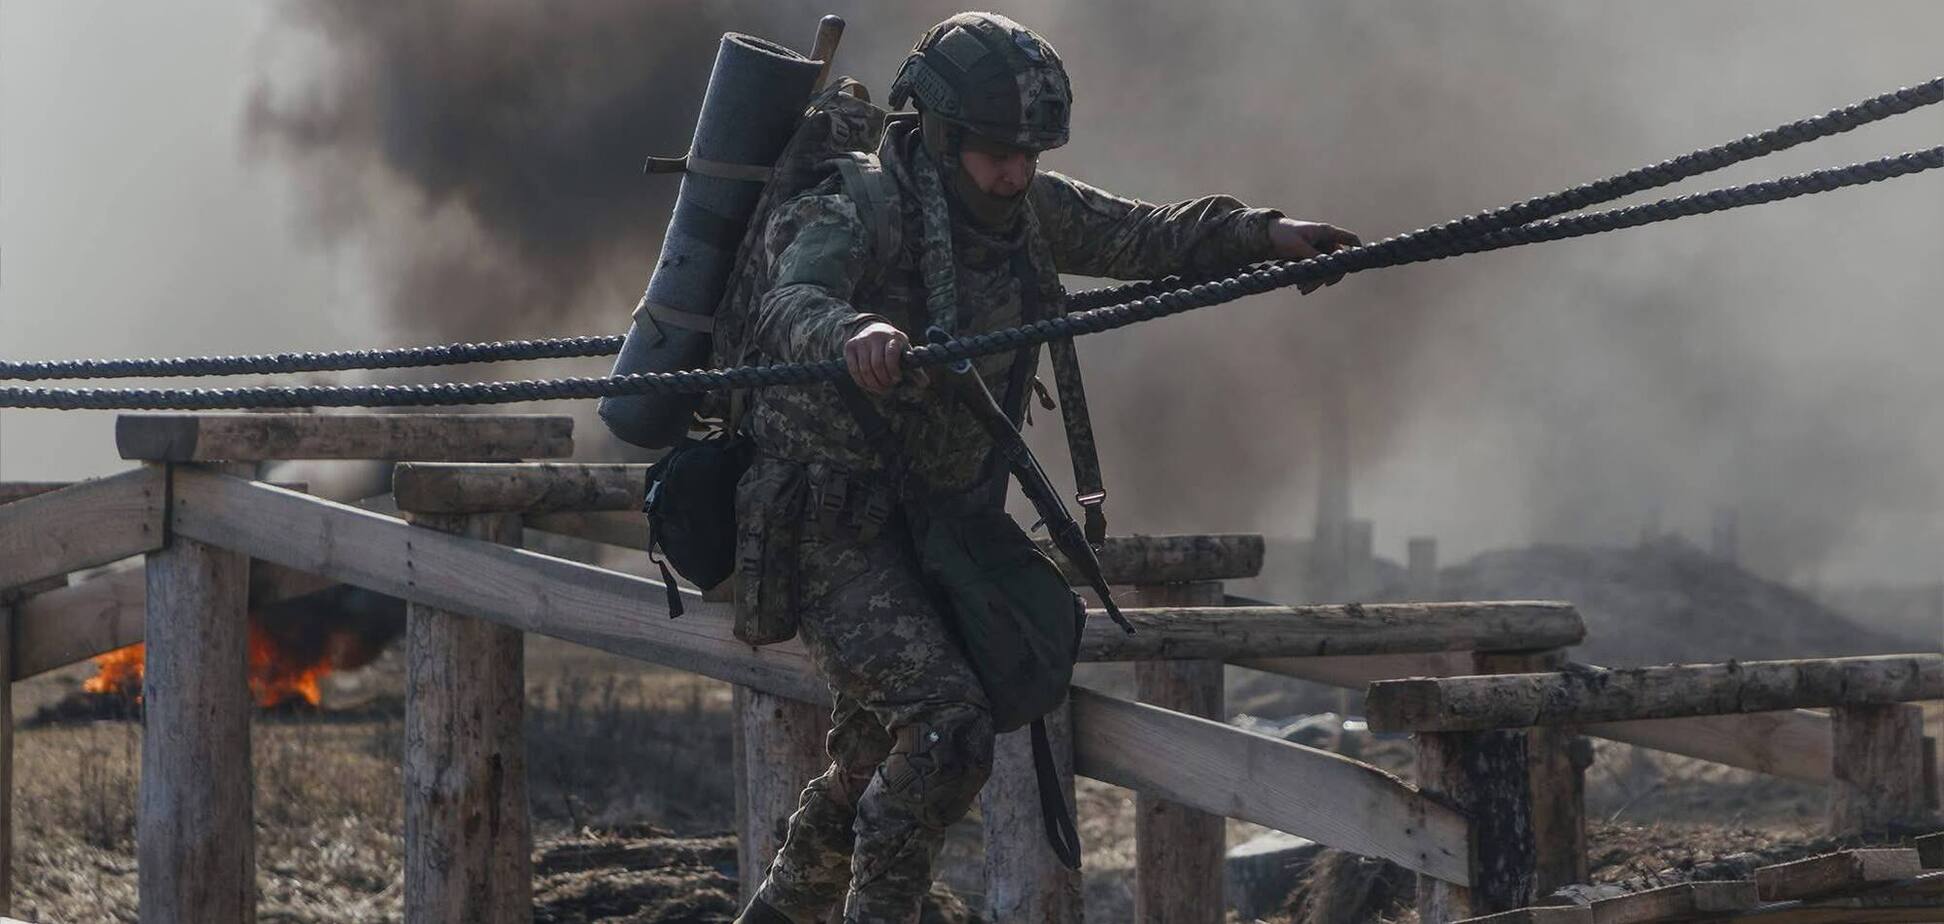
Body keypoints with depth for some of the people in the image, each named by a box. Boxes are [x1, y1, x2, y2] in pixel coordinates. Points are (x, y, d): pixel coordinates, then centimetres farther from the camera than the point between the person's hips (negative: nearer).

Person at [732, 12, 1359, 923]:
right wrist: (853, 333, -63)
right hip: (833, 531, -8)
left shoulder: (1028, 209, 1)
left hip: (931, 522, 8)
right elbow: (787, 309, -40)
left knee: (880, 764, 19)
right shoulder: (859, 215, -22)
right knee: (944, 725, -24)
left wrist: (1266, 234, -6)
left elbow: (1147, 239, 11)